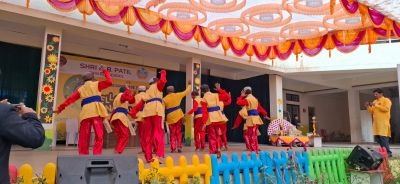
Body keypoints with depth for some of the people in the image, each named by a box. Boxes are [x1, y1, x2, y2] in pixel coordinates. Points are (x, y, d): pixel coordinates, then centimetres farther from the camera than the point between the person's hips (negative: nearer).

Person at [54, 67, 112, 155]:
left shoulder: (80, 89, 24)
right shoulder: (96, 84, 13)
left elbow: (70, 99, 20)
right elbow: (109, 82, 6)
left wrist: (60, 108, 25)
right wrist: (105, 71, 19)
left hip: (86, 112, 4)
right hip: (96, 110, -4)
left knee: (84, 136, 9)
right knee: (99, 135, -8)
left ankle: (83, 155, 12)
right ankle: (97, 155, -18)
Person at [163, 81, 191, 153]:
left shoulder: (164, 99, -3)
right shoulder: (177, 95, 1)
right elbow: (186, 91, 13)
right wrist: (189, 85, 29)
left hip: (170, 117, -1)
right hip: (178, 116, 1)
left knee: (172, 133, 8)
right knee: (178, 132, 11)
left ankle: (173, 148, 1)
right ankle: (179, 147, 5)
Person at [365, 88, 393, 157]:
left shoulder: (386, 100, 0)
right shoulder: (374, 102, 19)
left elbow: (386, 109, -17)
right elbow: (371, 111, 17)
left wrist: (376, 105, -19)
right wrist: (368, 107, -1)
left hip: (384, 122, -7)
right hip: (376, 123, 7)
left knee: (383, 137, -12)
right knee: (377, 137, 3)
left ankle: (388, 152, -4)